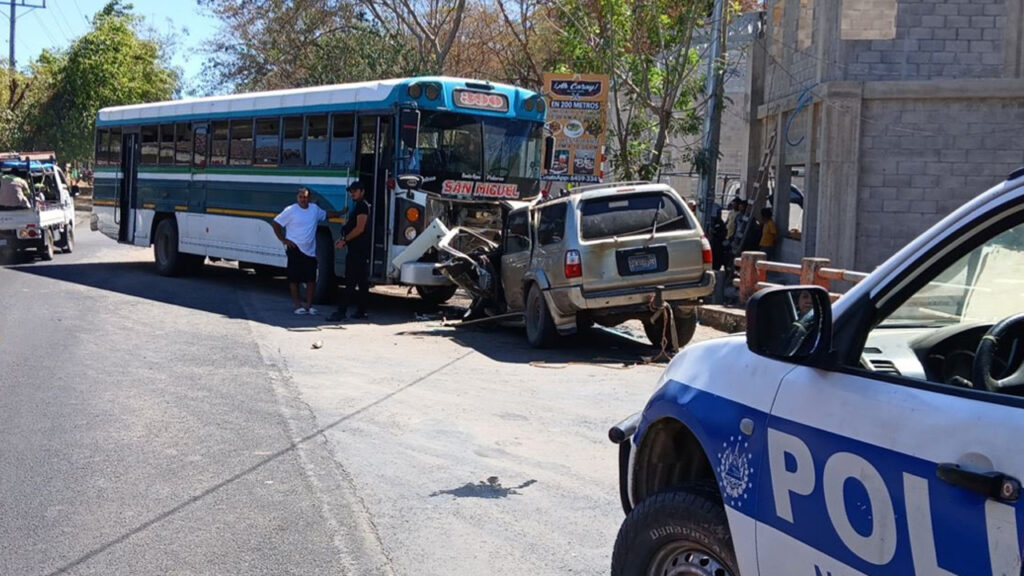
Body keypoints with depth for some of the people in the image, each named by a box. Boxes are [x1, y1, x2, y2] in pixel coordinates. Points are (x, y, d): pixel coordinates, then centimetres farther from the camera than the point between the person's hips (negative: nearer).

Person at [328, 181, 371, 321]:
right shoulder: (359, 206, 21)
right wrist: (343, 239, 11)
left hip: (357, 250, -11)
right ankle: (361, 311, 14)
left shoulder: (362, 206, -11)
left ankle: (341, 312, -14)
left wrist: (345, 240, -13)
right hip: (361, 250, 11)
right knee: (362, 281, 10)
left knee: (350, 282, -12)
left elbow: (359, 228, -18)